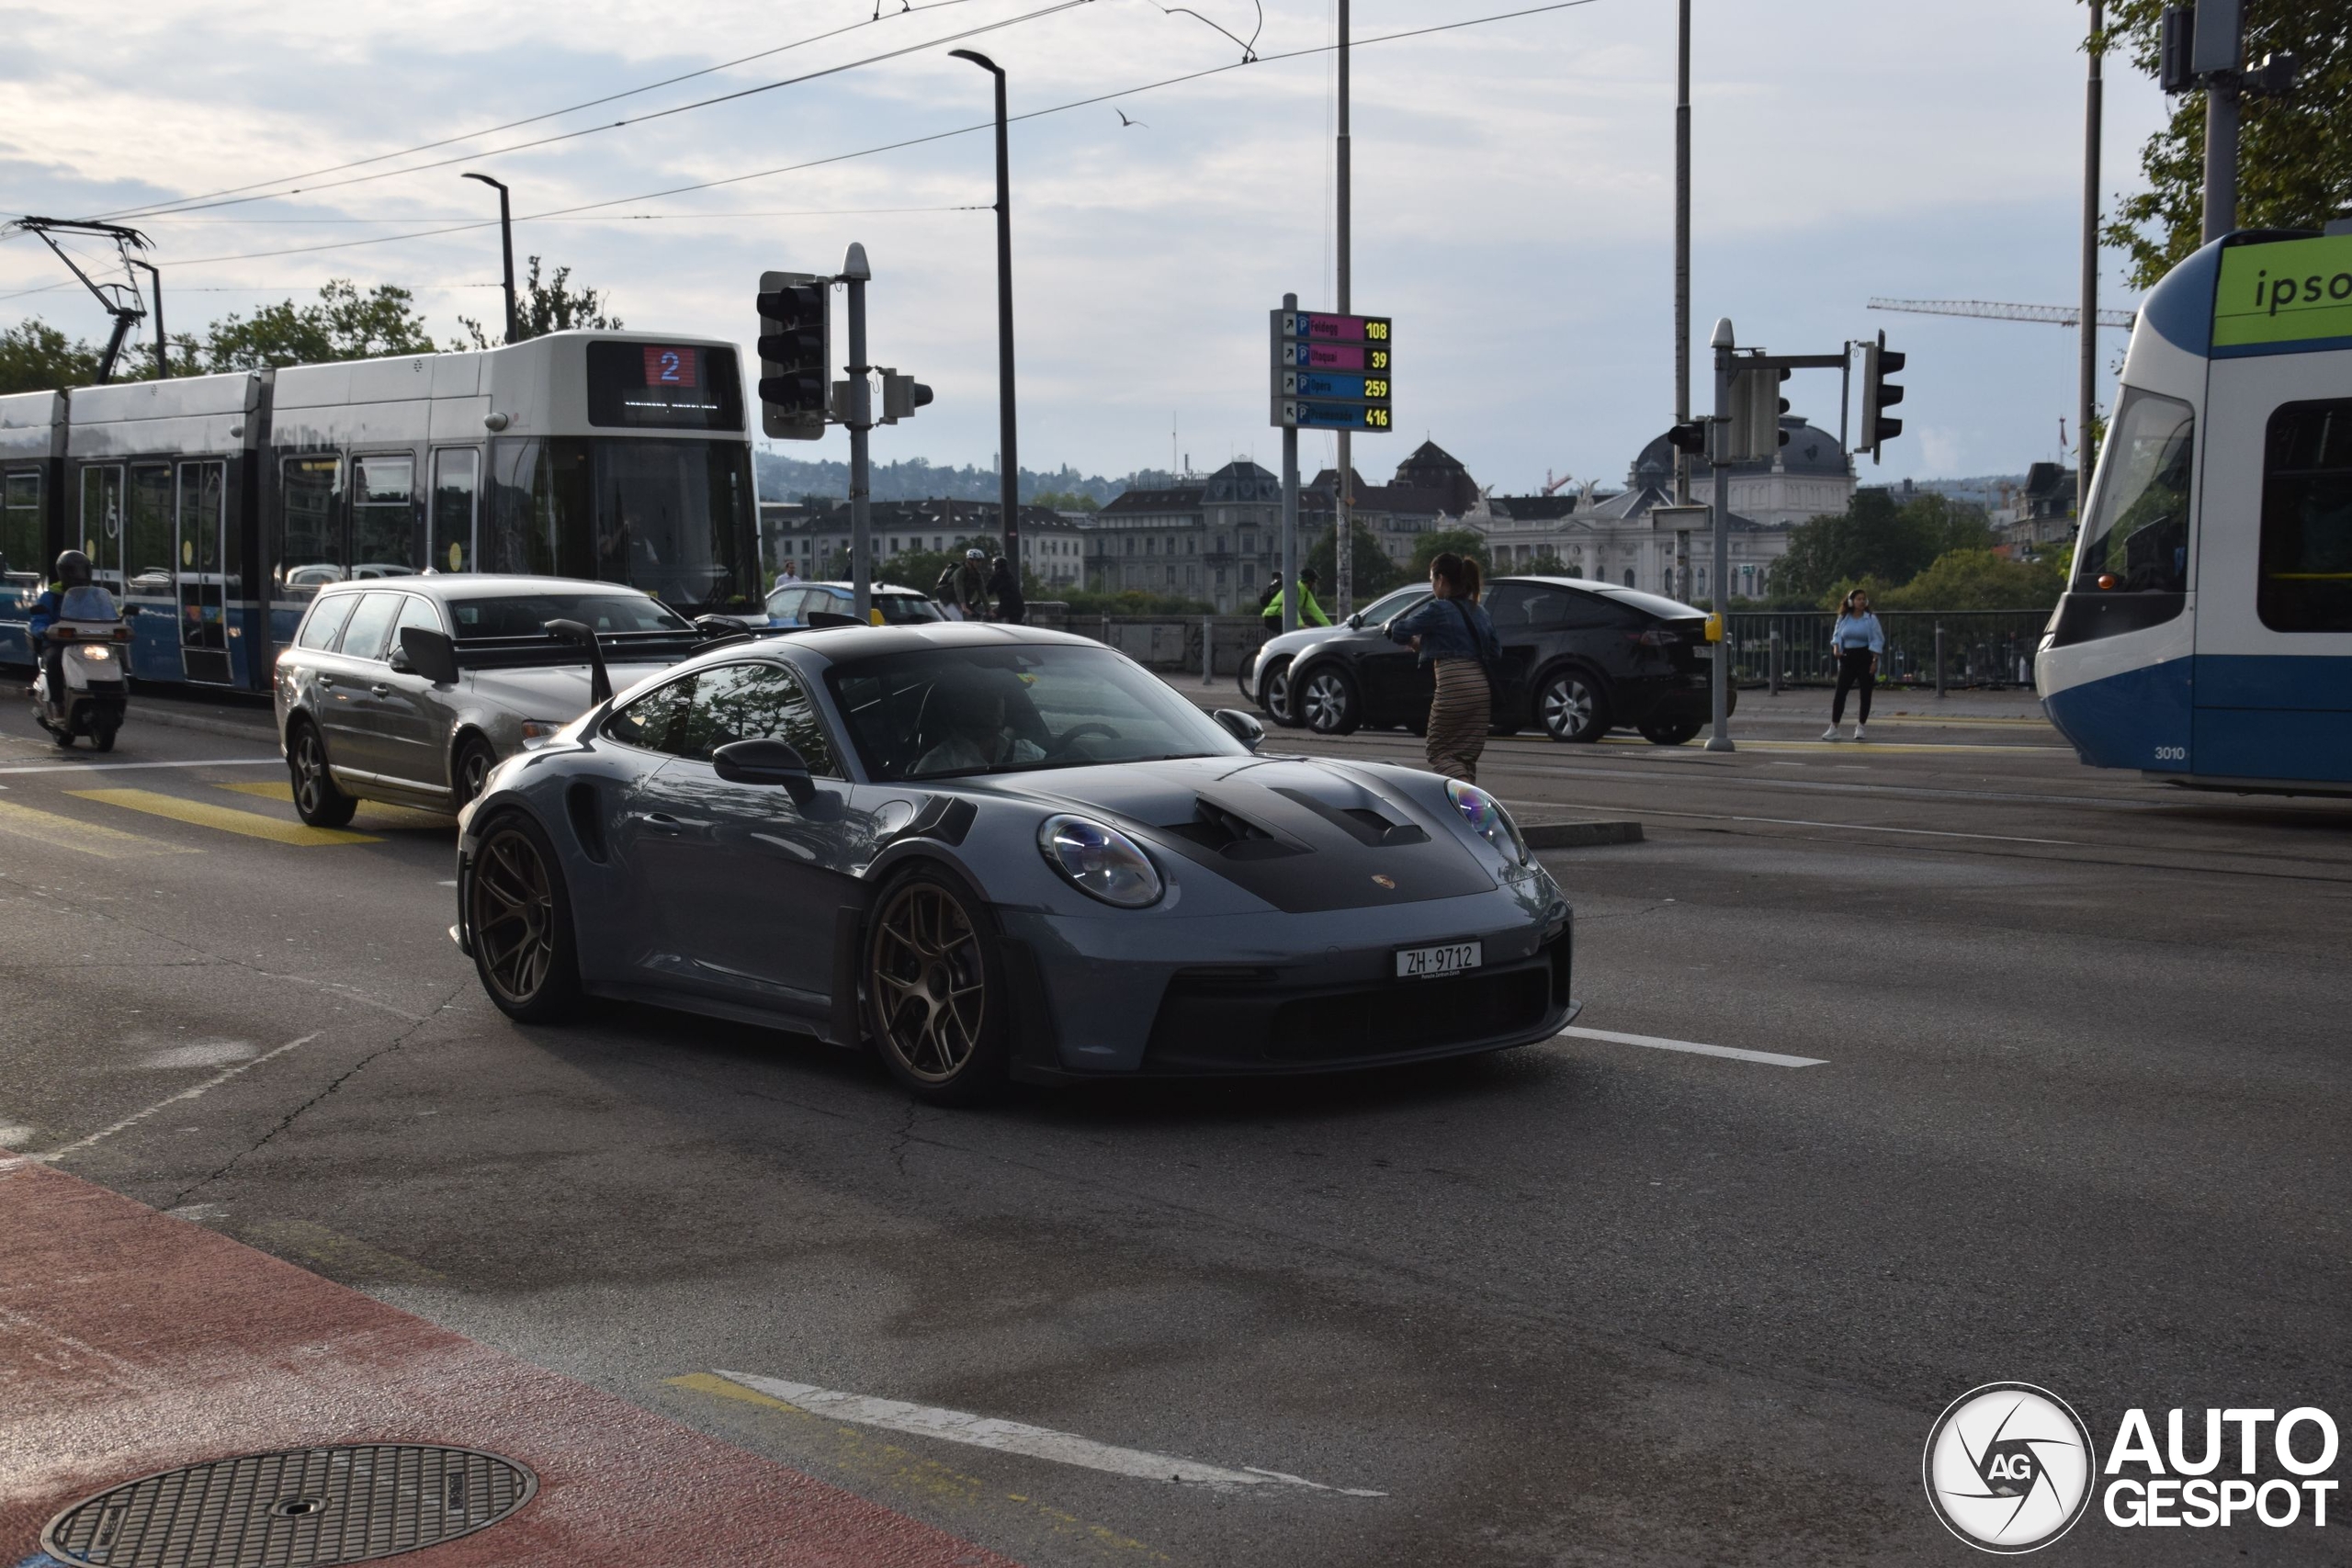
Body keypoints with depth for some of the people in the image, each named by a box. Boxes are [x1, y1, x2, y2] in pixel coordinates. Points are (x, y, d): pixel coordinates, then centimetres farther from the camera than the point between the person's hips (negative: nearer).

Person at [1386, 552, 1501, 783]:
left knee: (1438, 750, 2)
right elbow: (1495, 651, 20)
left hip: (1453, 686, -7)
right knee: (1466, 753, 13)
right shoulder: (1478, 610, 17)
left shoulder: (1438, 609, -6)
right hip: (1481, 687, 7)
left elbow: (1399, 632, -6)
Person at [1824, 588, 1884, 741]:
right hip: (1847, 658, 2)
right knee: (1840, 692, -5)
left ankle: (1861, 726, 14)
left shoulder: (1871, 619, -2)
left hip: (1865, 658, -2)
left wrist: (1875, 661, -11)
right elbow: (1837, 635, 13)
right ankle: (1833, 727, -3)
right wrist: (1836, 649, -7)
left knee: (1865, 693, 2)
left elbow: (1877, 641, -4)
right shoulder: (1843, 619, 6)